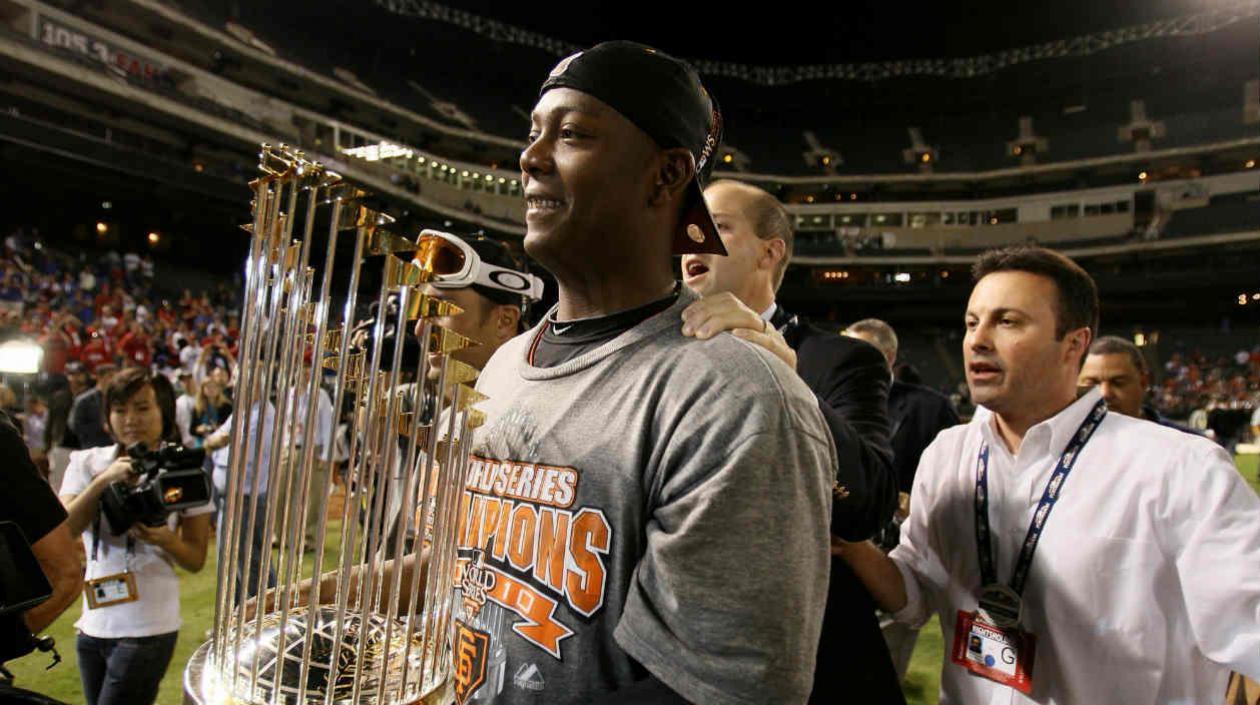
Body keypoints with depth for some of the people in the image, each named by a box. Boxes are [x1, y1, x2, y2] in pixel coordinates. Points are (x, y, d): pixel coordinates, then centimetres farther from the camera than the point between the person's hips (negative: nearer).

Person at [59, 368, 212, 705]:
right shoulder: (87, 462, 2)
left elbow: (196, 559, -2)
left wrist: (166, 540, -21)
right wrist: (105, 480, -22)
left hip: (147, 629, -4)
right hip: (93, 623, 4)